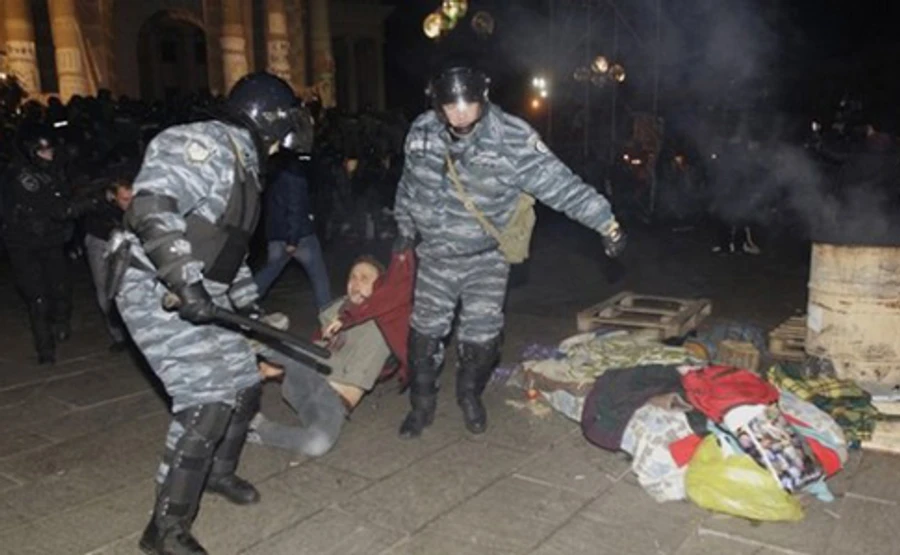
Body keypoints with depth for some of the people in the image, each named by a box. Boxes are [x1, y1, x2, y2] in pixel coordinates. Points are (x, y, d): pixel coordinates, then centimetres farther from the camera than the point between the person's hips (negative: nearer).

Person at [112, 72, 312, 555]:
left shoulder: (242, 165, 18)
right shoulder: (204, 144, -14)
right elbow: (150, 210, -28)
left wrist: (249, 306, 24)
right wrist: (184, 283, -32)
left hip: (201, 297, 10)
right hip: (159, 293, -10)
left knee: (244, 386, 14)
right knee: (209, 400, -14)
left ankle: (218, 471, 39)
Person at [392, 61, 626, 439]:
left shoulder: (512, 138, -23)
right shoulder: (421, 133, -9)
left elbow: (560, 183, -24)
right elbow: (409, 186, 8)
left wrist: (606, 223, -28)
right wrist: (404, 230, 19)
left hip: (487, 257, -2)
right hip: (436, 255, 3)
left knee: (482, 335, 4)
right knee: (425, 330, 8)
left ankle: (470, 395, 33)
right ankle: (422, 405, 28)